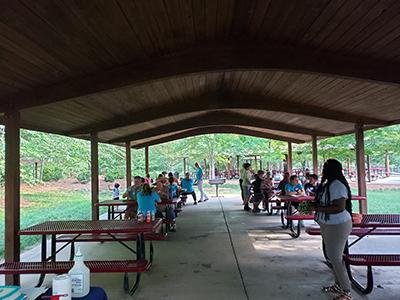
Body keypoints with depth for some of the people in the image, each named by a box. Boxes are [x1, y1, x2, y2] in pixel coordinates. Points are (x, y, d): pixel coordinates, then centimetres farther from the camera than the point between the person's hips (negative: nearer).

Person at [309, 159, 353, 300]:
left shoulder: (337, 185, -23)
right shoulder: (329, 183, 7)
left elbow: (339, 207, -29)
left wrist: (317, 208, -24)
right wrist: (315, 204, 2)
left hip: (337, 226, -10)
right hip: (328, 225, 10)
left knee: (335, 258, -1)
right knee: (332, 255, 18)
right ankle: (338, 285, 33)